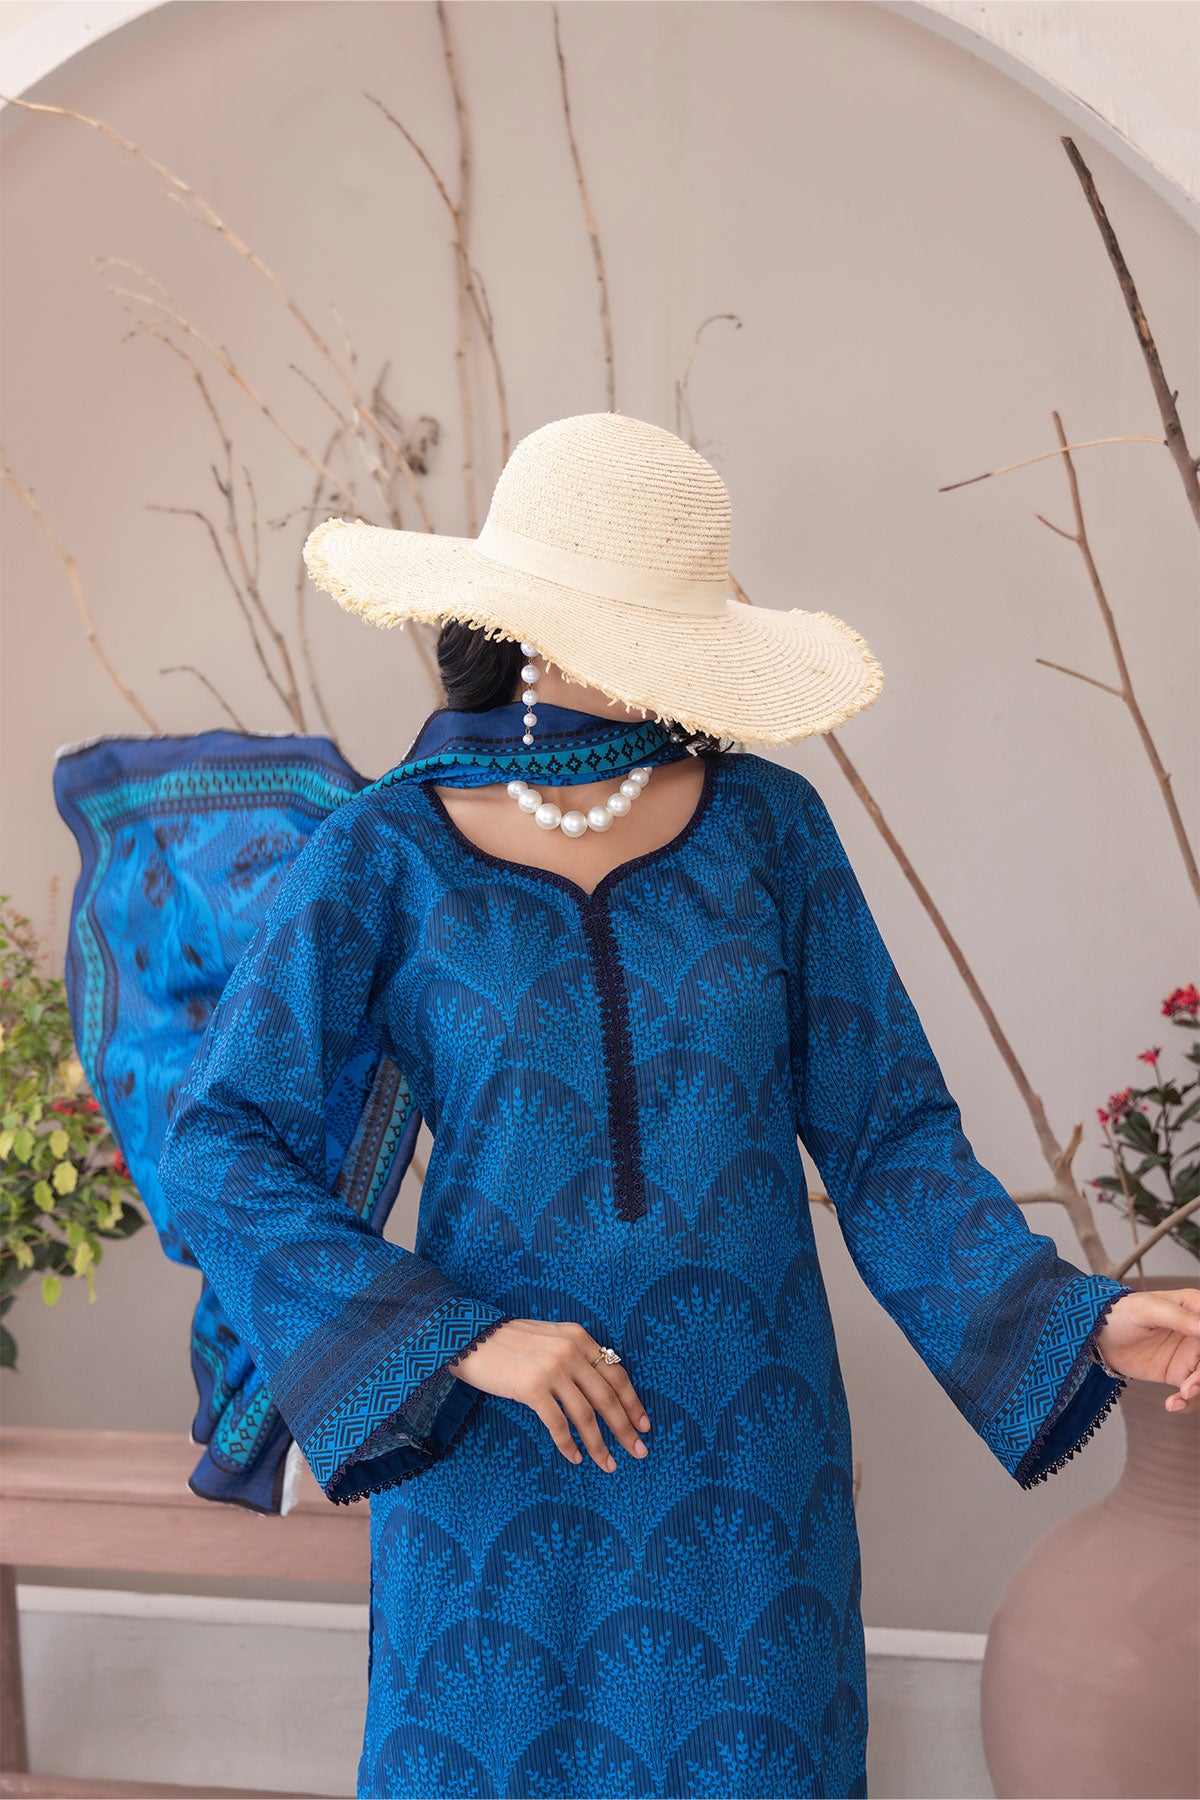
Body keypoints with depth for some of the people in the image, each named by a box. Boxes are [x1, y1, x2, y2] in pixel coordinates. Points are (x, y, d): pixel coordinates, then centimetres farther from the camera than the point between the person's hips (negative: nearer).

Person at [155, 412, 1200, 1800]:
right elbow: (220, 1148, -10)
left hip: (748, 1442, 2)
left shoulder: (766, 825, -2)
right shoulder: (384, 858, -6)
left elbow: (885, 1134, 0)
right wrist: (460, 1340, -18)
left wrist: (1083, 1320, -11)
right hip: (494, 1445, -1)